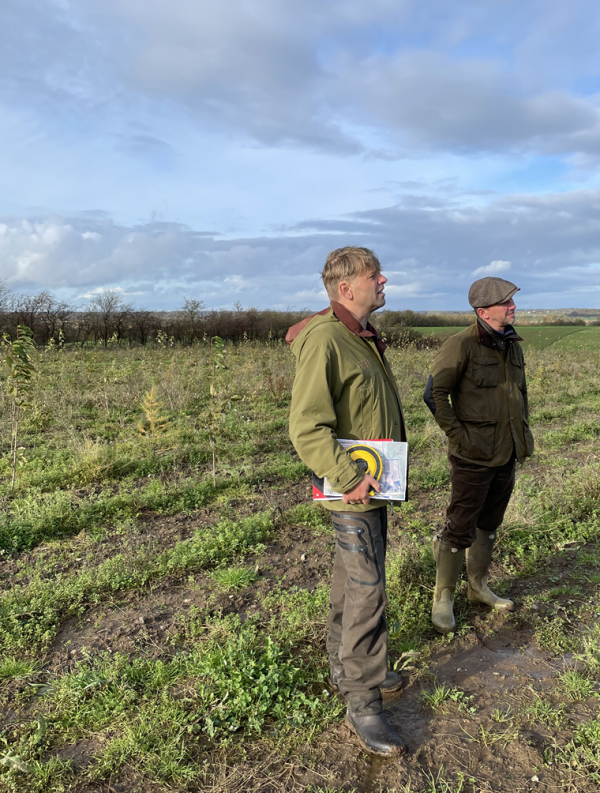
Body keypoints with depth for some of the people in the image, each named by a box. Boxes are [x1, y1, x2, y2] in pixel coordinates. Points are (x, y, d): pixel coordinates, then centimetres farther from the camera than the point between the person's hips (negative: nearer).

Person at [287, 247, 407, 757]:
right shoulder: (324, 340, -20)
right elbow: (307, 427, -25)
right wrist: (349, 477, -26)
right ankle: (362, 702, 14)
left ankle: (346, 670, 38)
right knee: (367, 594, -2)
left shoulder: (365, 338, 12)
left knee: (352, 584, 21)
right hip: (353, 492, -10)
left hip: (374, 485, 10)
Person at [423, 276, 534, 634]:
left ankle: (479, 587, 36)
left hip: (507, 454, 8)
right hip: (474, 457, -7)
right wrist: (458, 435, -17)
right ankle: (444, 598, 16)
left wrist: (524, 429, 12)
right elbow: (435, 394, -16)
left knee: (489, 524, 19)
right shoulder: (462, 345, -14)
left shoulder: (512, 344, 9)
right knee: (461, 528, 0)